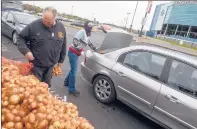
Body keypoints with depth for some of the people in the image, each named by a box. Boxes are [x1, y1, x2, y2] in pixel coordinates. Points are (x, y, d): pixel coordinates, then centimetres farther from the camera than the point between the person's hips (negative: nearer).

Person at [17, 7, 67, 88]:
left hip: (51, 65, 3)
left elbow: (63, 46, 6)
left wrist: (61, 60, 11)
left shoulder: (61, 28, -4)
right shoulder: (34, 25, -15)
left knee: (46, 86, 20)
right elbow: (21, 38, -5)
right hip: (36, 65, -3)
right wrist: (25, 50, -21)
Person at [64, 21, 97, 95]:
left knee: (73, 69, 18)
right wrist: (81, 50, -25)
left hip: (76, 53, 9)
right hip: (73, 52, -9)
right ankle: (72, 89, 2)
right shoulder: (82, 32, -14)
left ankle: (66, 82, 37)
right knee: (74, 70, -7)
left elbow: (90, 44, 27)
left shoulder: (87, 36, 14)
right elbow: (75, 40, -25)